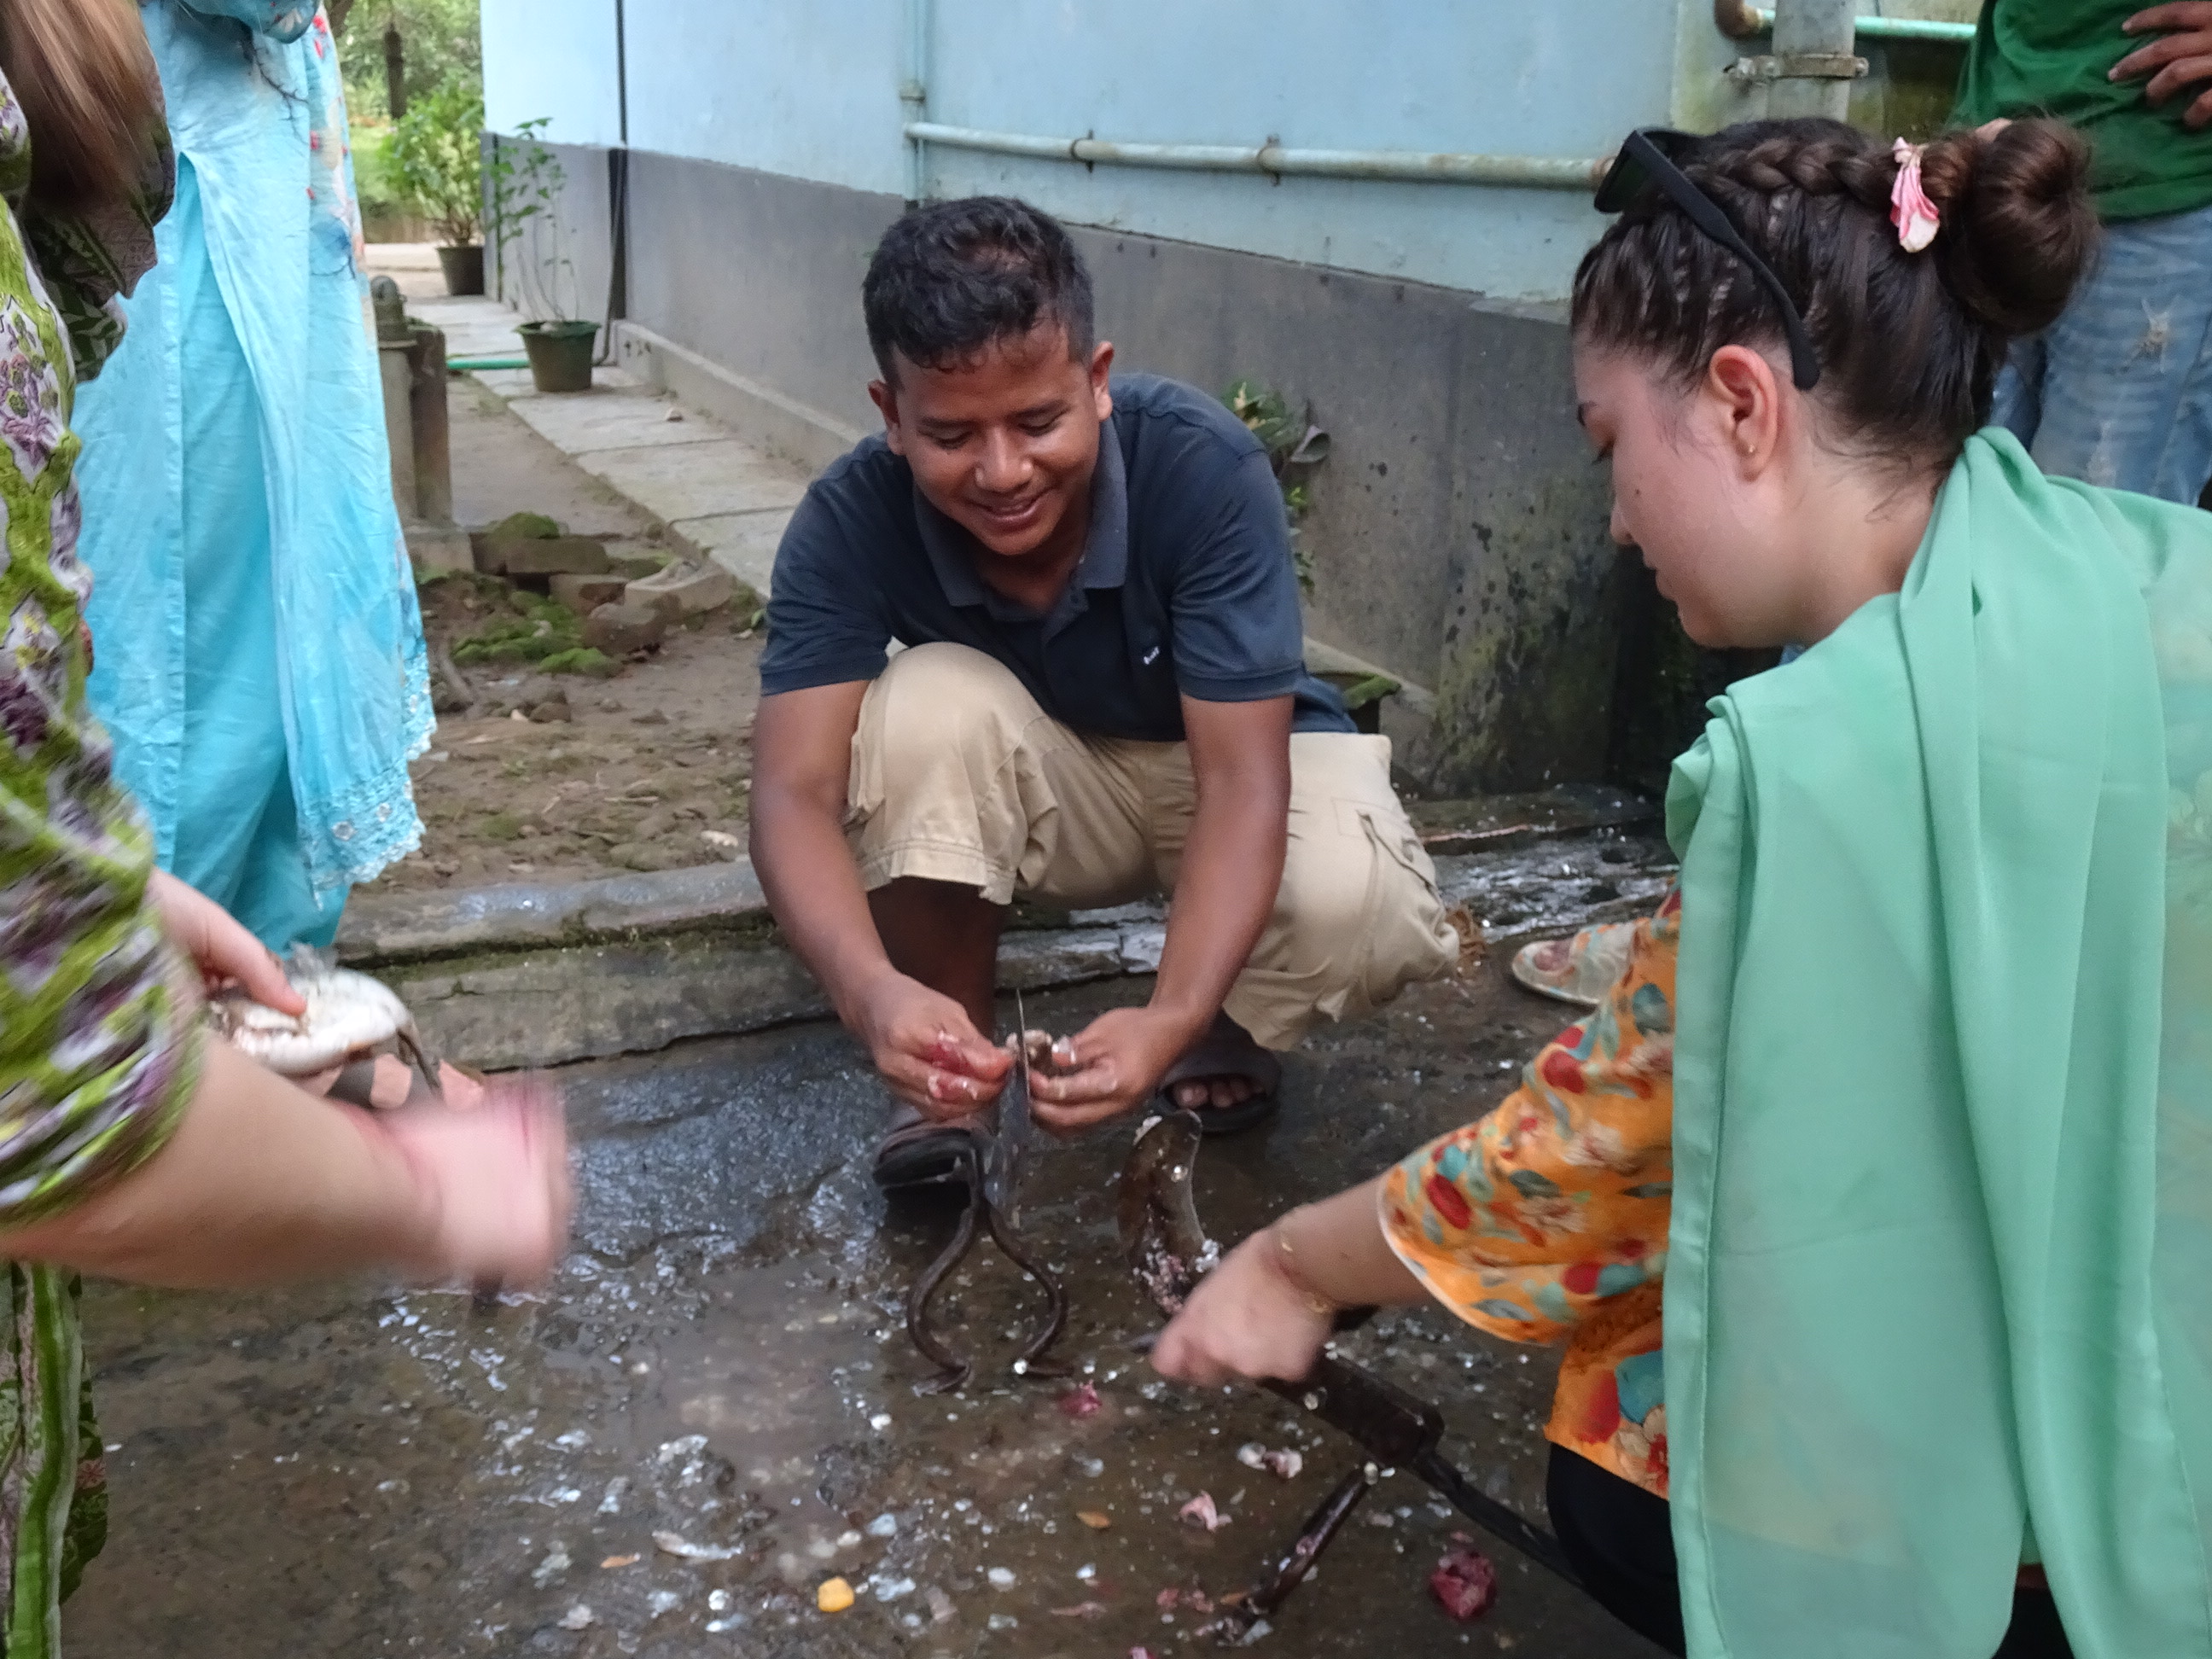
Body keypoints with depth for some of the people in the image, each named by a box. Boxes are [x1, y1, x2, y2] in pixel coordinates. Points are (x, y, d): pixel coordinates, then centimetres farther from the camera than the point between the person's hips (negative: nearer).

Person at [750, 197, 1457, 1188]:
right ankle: (949, 1080, -10)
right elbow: (795, 793, -32)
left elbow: (1242, 781, -33)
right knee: (932, 699, -32)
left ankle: (1227, 1028, 3)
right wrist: (870, 992, -53)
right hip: (1046, 791, 2)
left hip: (1234, 762, -1)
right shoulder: (850, 521, -25)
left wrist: (1173, 1019, -50)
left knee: (1357, 904, -34)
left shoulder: (1206, 467, -31)